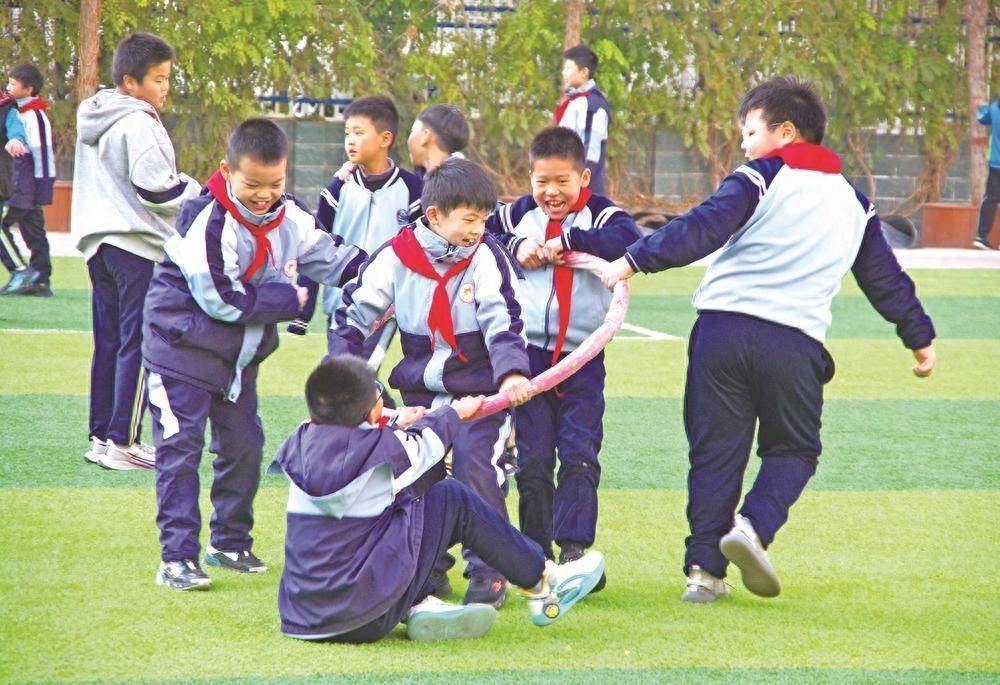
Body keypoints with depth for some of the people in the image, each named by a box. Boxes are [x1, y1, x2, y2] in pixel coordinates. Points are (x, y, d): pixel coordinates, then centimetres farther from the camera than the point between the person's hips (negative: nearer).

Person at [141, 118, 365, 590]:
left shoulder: (289, 218, -1)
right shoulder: (207, 220, -24)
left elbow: (332, 260, 8)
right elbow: (220, 299, -26)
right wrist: (288, 300, -16)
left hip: (240, 353, 7)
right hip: (183, 344, -7)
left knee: (243, 444, 12)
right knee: (180, 449, -10)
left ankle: (230, 543, 27)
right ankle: (177, 557, -10)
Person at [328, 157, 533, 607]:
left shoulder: (487, 256, -11)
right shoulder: (395, 257, -6)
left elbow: (503, 321, -19)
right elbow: (353, 313, 4)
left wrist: (511, 372, -35)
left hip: (481, 390, -3)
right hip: (421, 391, 3)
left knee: (475, 467, -17)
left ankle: (489, 572, -7)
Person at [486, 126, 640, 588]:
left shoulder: (600, 216, -3)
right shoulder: (519, 215, 7)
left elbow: (630, 240, -21)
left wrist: (568, 241, -25)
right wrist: (514, 247, -10)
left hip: (582, 357, -2)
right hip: (529, 354, 2)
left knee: (580, 457, -8)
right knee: (531, 460, 4)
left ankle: (573, 549, -8)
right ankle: (537, 554, 11)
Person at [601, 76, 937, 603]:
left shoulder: (759, 178, 4)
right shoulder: (853, 203, 19)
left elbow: (702, 229, -11)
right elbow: (886, 278, 26)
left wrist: (634, 261, -14)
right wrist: (920, 337, 37)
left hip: (722, 328, -2)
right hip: (795, 342, 2)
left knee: (715, 451, 7)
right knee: (793, 450, 16)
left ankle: (705, 567, 2)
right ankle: (752, 527, -11)